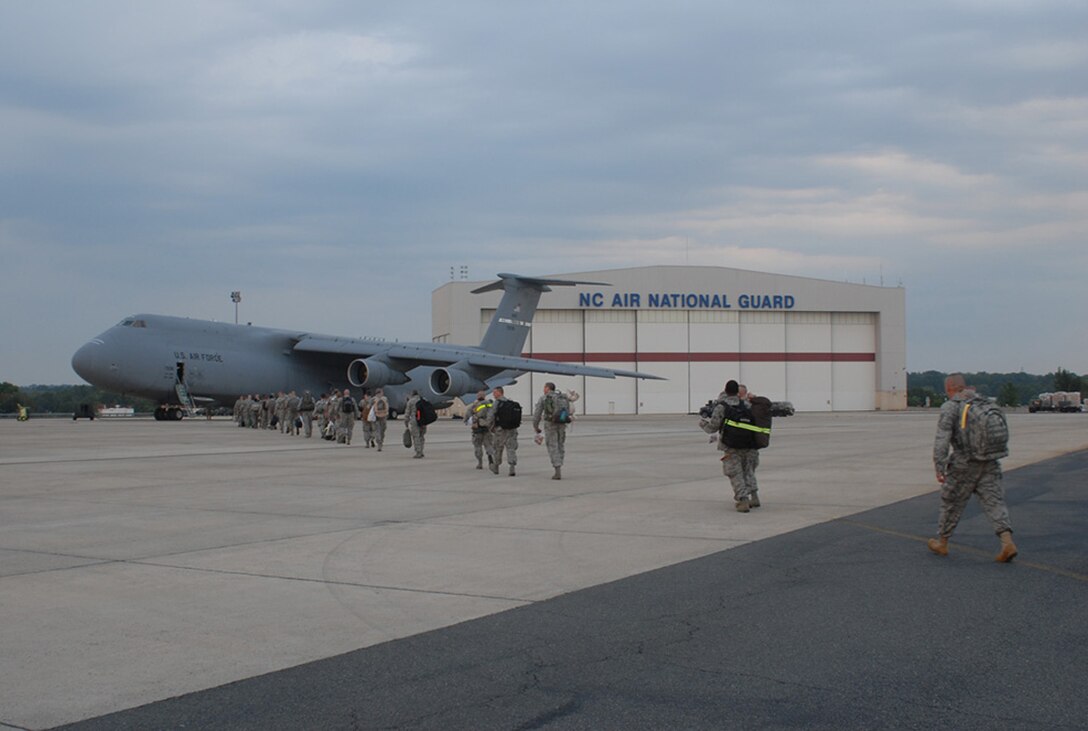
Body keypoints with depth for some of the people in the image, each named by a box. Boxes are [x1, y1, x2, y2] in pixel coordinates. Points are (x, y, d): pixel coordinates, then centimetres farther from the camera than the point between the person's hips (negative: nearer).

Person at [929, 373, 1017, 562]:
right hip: (990, 465, 4)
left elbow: (942, 439, -16)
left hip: (964, 465, -4)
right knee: (994, 503, 1)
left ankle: (941, 543, 25)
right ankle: (1007, 543, -16)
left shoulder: (950, 407, -7)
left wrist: (939, 467, -18)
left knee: (951, 503, 12)